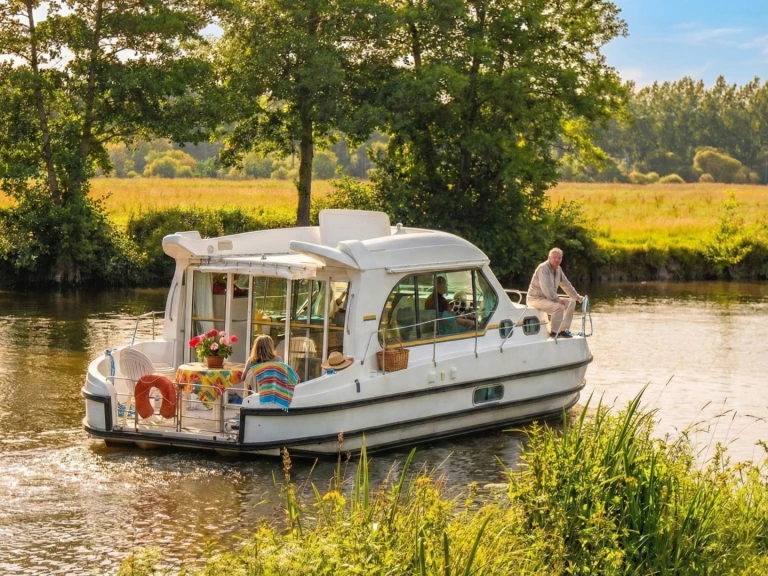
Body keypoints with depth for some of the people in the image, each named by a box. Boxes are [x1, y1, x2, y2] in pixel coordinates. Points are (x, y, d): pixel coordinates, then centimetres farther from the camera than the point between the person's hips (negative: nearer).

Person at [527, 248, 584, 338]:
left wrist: (577, 297, 20)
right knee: (558, 306, -32)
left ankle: (563, 330, 4)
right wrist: (556, 299, -33)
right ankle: (554, 332, -19)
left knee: (571, 303, 5)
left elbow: (566, 285, 21)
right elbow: (545, 287, -30)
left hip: (548, 298, 10)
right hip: (536, 298, -10)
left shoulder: (558, 269, 9)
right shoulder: (543, 268, -19)